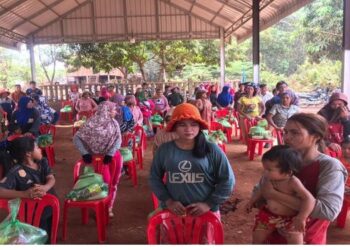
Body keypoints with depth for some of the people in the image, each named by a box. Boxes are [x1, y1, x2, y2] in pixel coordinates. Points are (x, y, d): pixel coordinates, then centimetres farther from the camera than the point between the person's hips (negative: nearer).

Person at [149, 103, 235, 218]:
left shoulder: (212, 150, -8)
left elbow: (227, 181, -4)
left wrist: (209, 204, -10)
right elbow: (154, 178, 4)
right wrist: (168, 200, -7)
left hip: (205, 211, -1)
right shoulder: (164, 150, -4)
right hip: (173, 211, 1)